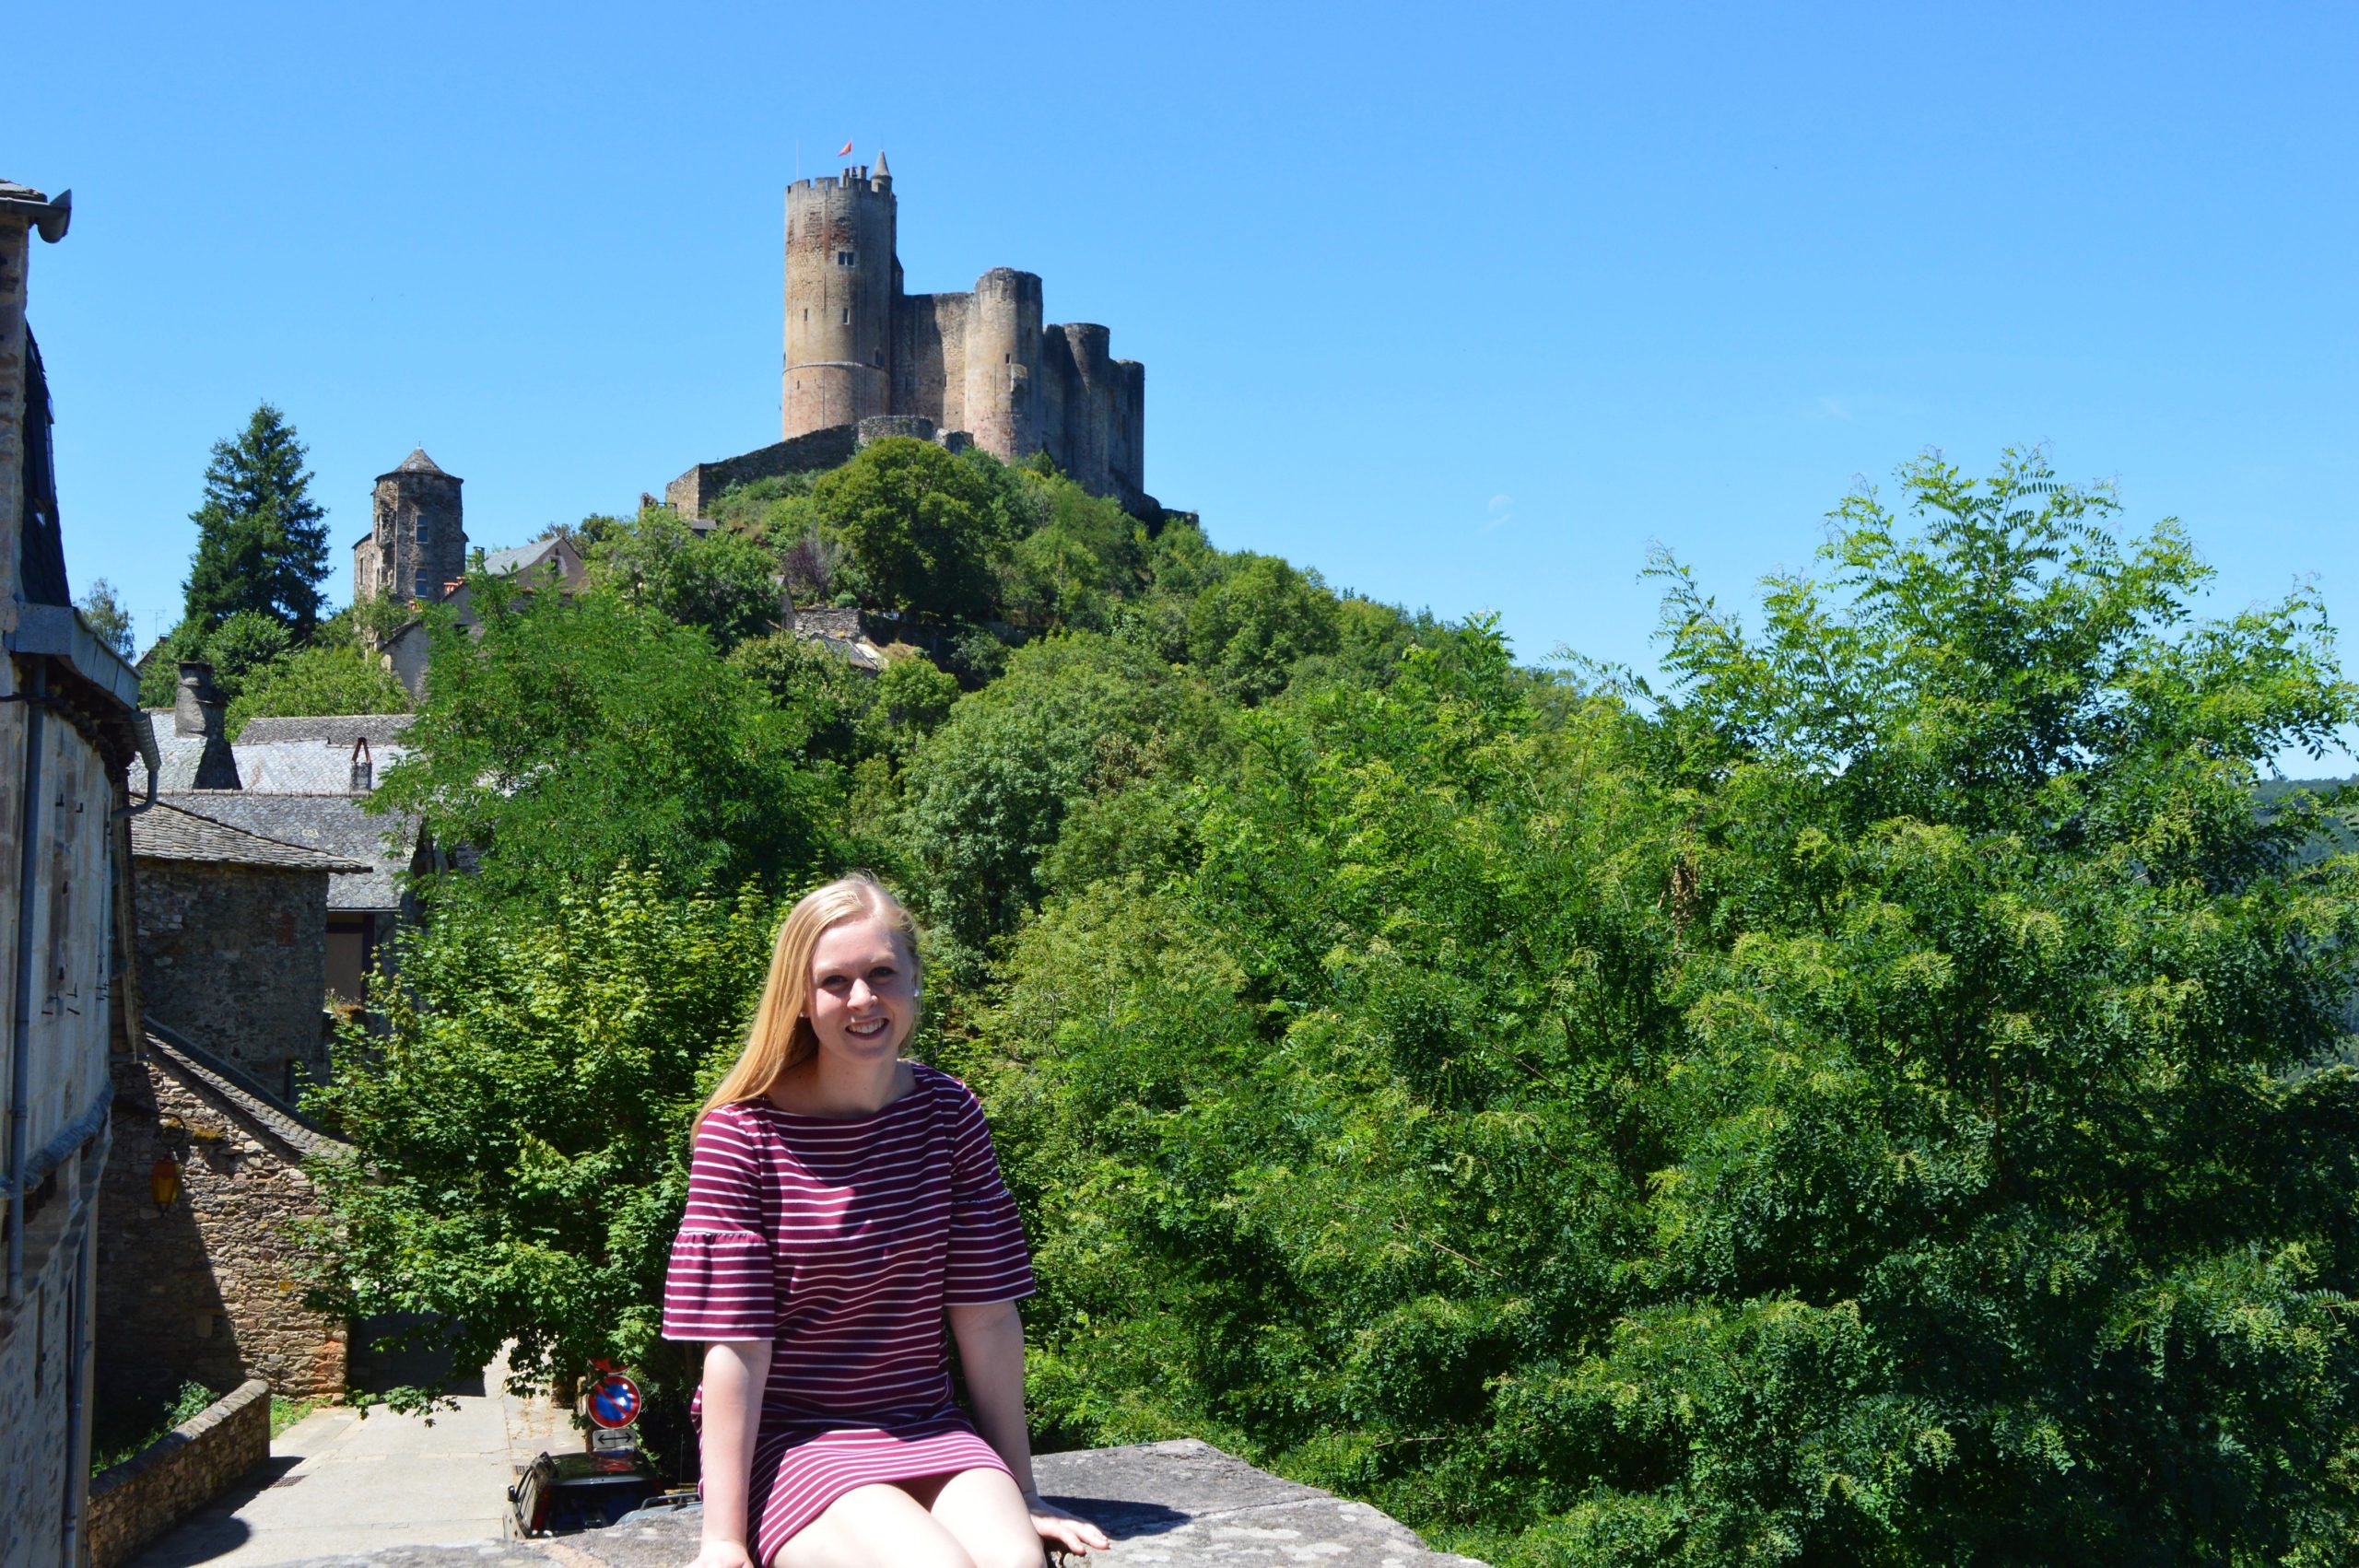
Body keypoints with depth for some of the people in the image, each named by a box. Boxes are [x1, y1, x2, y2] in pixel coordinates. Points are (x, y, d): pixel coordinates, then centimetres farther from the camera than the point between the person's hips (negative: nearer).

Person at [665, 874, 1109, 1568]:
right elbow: (736, 1347, -12)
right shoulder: (743, 1134, -10)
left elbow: (988, 1314, 2)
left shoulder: (948, 1113, 1)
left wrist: (1020, 1492, 4)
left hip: (927, 1430, 3)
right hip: (790, 1437, -3)